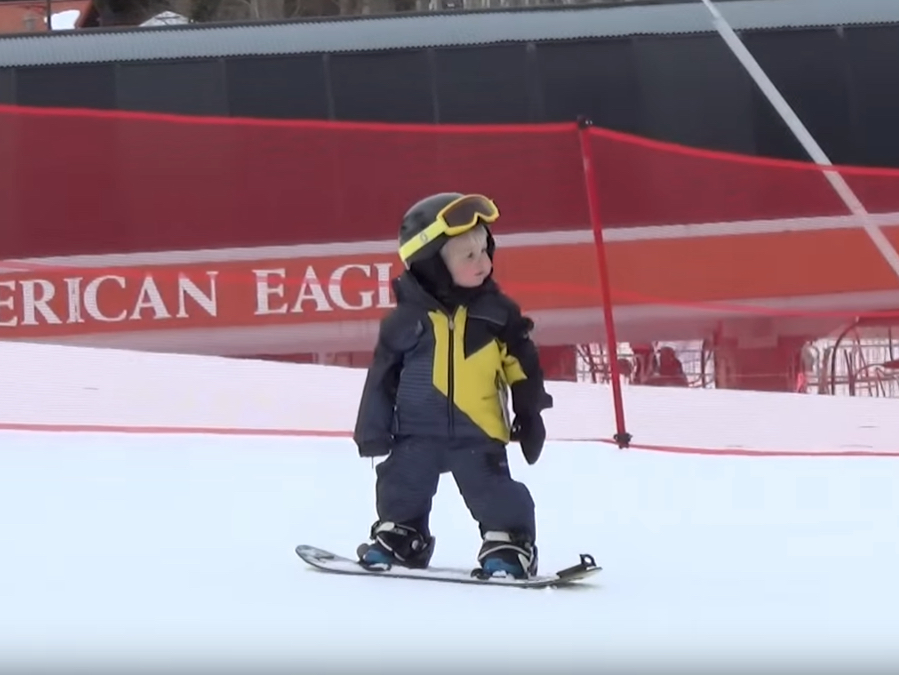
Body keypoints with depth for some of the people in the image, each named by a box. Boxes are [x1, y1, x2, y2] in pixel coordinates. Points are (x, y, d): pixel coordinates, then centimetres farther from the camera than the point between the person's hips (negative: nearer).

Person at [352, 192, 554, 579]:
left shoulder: (498, 314, -2)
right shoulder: (406, 319, -5)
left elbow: (522, 369, 6)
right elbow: (382, 377, 1)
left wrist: (530, 416, 7)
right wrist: (373, 431, 2)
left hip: (477, 431, -1)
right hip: (417, 431, 1)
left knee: (495, 494, -7)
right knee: (402, 488, 8)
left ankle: (508, 540, 8)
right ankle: (399, 534, 28)